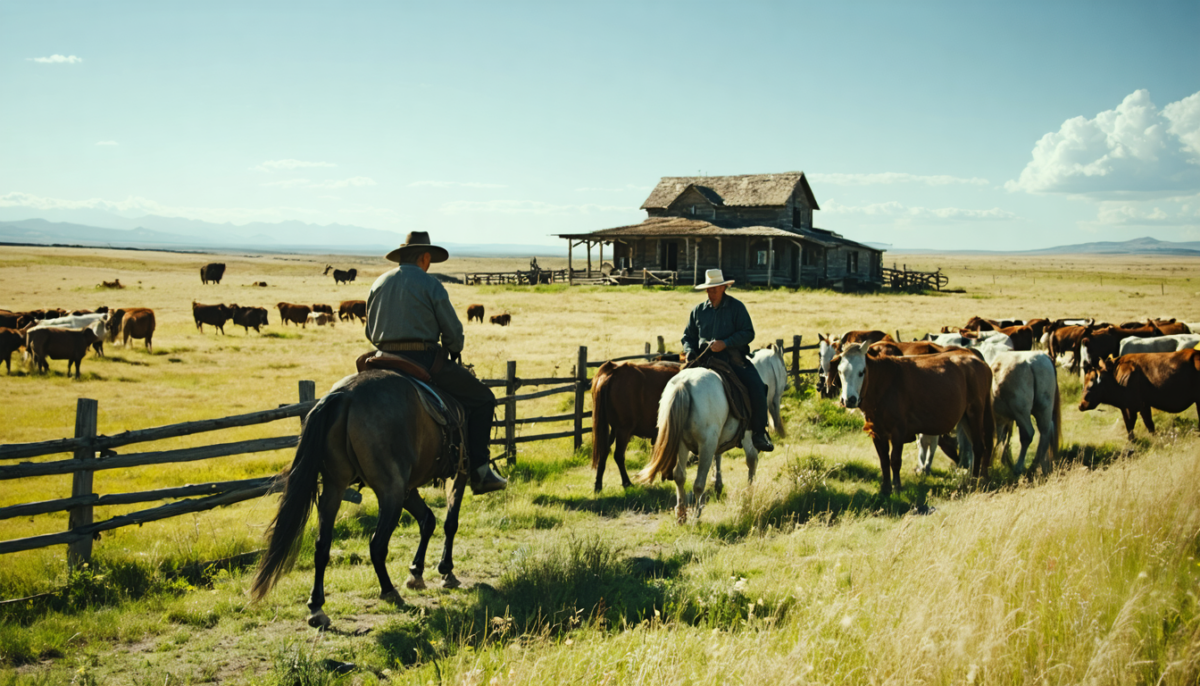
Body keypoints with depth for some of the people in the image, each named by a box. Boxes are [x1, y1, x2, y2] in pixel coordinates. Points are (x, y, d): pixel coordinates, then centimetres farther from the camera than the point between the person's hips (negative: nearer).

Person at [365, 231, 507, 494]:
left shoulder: (378, 284, 14)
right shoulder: (430, 285, -4)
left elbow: (370, 332, 18)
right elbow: (453, 332, -4)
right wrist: (454, 354, 15)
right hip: (425, 361, -6)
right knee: (482, 398, 6)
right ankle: (479, 471, -1)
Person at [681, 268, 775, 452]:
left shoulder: (736, 306, 4)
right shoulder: (698, 310, 14)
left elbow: (748, 333, -4)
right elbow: (688, 336, 20)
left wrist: (725, 343, -18)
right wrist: (690, 352, -2)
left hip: (734, 359, -2)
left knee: (756, 386, -24)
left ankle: (758, 432, -11)